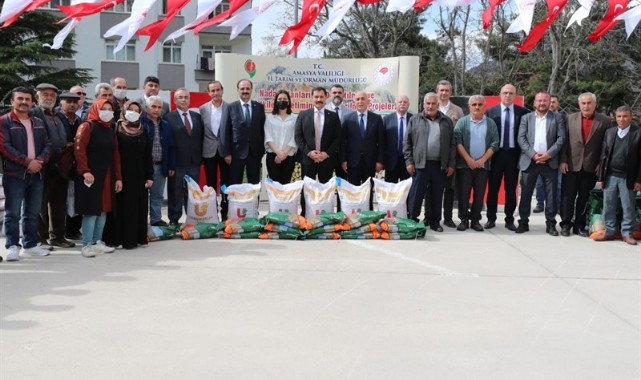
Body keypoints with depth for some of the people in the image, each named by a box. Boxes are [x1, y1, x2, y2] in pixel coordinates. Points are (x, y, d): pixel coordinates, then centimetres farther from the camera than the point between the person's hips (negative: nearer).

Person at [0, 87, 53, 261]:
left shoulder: (39, 123, 15)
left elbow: (47, 144, 12)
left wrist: (40, 160, -9)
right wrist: (27, 162, -17)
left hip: (37, 174, 5)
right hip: (14, 174, -5)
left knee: (32, 213, 11)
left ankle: (30, 245, 20)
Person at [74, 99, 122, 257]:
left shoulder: (111, 131, 17)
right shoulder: (87, 126, -5)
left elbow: (115, 155, 16)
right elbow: (79, 149, -15)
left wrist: (118, 177, 11)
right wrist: (85, 171, -24)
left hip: (107, 176, 7)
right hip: (91, 176, -7)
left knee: (104, 208, 8)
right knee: (91, 209, -7)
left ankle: (97, 241, 17)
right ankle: (87, 244, -2)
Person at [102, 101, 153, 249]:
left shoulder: (142, 130, 10)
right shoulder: (117, 129, -3)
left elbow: (148, 154, 9)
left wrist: (149, 176, 2)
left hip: (139, 175, 4)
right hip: (123, 175, -4)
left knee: (139, 207, 6)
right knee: (123, 207, -1)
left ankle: (137, 237, 12)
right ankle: (120, 238, 5)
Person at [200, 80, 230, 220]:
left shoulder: (230, 108, -2)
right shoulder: (203, 109, 4)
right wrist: (199, 152, 0)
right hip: (209, 151, 2)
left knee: (226, 184, 3)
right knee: (210, 184, 8)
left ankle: (225, 213, 11)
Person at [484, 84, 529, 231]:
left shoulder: (523, 112, 2)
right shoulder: (490, 111, 2)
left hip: (513, 154, 0)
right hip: (495, 153, 0)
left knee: (511, 189, 6)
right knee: (493, 188, 5)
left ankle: (509, 220, 14)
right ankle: (491, 218, 14)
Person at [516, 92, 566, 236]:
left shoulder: (557, 118, 8)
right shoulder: (526, 118, 10)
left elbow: (561, 138, 0)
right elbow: (521, 139, 1)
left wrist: (549, 154, -12)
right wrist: (533, 154, -11)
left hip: (550, 161, 0)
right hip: (530, 161, 1)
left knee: (551, 194, 1)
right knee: (525, 193, 2)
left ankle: (551, 224, 9)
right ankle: (523, 222, 10)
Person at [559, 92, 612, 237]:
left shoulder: (605, 121, 0)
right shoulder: (570, 118, 4)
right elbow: (564, 141, 2)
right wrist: (563, 161, -4)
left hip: (591, 167, 0)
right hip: (571, 165, 1)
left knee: (584, 197, 7)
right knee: (568, 196, 3)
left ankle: (580, 225, 16)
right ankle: (566, 224, 13)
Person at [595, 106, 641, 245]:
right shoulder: (609, 132, 9)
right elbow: (604, 156, 10)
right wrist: (601, 177, 6)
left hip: (628, 178, -3)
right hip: (610, 176, 4)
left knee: (629, 207, 4)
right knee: (608, 206, 8)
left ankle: (627, 233, 15)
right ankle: (609, 231, 19)